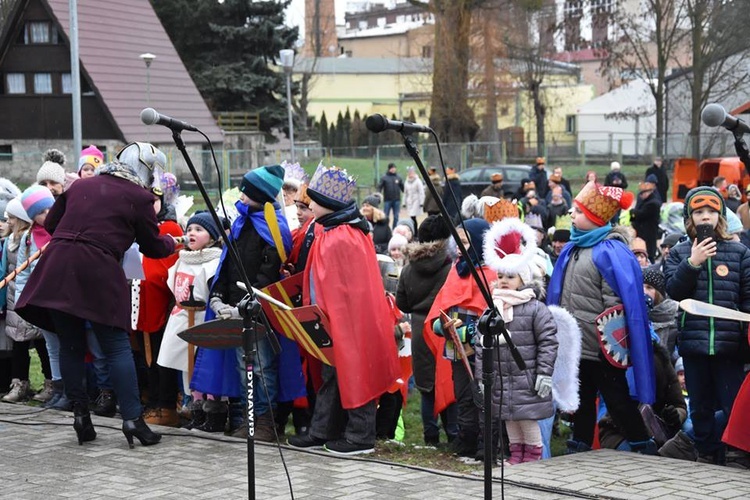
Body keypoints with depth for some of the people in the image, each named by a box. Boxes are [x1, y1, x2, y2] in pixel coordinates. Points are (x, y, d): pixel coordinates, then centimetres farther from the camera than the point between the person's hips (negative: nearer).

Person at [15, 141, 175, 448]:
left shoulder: (81, 187, 20)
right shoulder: (139, 198, 6)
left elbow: (51, 224, 25)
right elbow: (153, 247, 14)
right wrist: (172, 243, 34)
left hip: (56, 269, 5)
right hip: (98, 272, -5)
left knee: (70, 345, 13)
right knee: (117, 347, 2)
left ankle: (80, 415, 13)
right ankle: (132, 418, -2)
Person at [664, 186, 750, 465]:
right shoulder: (679, 253, 9)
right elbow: (673, 291, -4)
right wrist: (692, 263, -15)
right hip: (693, 341, 2)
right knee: (700, 407, 11)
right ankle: (706, 458, 22)